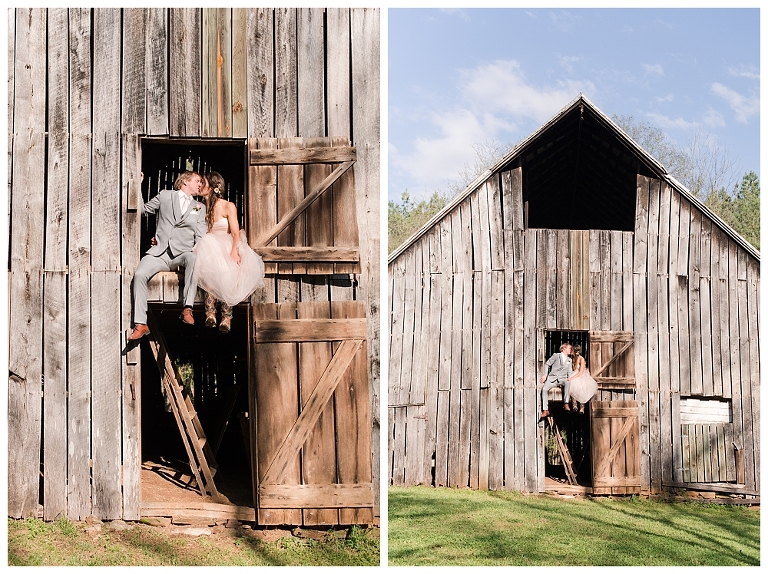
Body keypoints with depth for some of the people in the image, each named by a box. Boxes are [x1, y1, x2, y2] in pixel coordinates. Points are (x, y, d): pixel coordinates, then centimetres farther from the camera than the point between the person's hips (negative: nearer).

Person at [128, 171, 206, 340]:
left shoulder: (200, 208, 20)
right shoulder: (165, 195, 16)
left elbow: (200, 237, 10)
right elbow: (143, 209, 22)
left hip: (181, 254, 0)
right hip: (159, 253, 0)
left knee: (192, 257, -36)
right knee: (139, 275, -27)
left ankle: (187, 309, -39)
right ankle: (140, 324, -27)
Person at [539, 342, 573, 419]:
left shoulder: (569, 360, 16)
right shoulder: (556, 356, 2)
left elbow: (569, 372, 17)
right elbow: (547, 364, 5)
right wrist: (545, 375, -4)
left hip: (562, 378, 2)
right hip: (552, 377, -2)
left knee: (567, 382, -35)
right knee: (544, 389, -30)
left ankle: (566, 404, -31)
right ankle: (545, 410, -24)